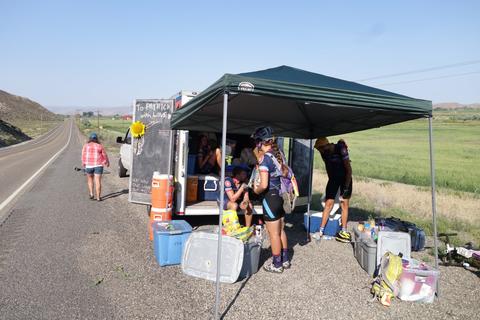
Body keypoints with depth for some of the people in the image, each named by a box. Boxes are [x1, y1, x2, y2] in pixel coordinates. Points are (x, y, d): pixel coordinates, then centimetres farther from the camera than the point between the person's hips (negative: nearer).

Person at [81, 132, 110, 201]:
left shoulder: (86, 145, 2)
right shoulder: (100, 146, 2)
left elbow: (83, 155, -3)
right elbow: (104, 155, 7)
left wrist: (83, 163, 10)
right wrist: (107, 162, 22)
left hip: (89, 165, 1)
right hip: (98, 166, -1)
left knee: (90, 180, 21)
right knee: (98, 181, 0)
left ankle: (91, 194, 13)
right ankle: (98, 197, -1)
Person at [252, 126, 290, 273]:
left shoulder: (265, 158, -18)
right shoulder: (278, 153, 4)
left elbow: (264, 185, -24)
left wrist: (256, 190, -4)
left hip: (270, 198, -8)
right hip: (281, 195, 8)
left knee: (274, 233, 6)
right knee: (281, 230, 19)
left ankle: (277, 265, 20)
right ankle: (285, 260, 33)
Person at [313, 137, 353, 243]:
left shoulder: (341, 150, -26)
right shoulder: (324, 153, -9)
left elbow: (349, 169, -22)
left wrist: (346, 188, -23)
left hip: (345, 178, -4)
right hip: (333, 178, 4)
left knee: (344, 204, 1)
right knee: (328, 203, -1)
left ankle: (343, 231, 13)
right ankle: (321, 231, 3)